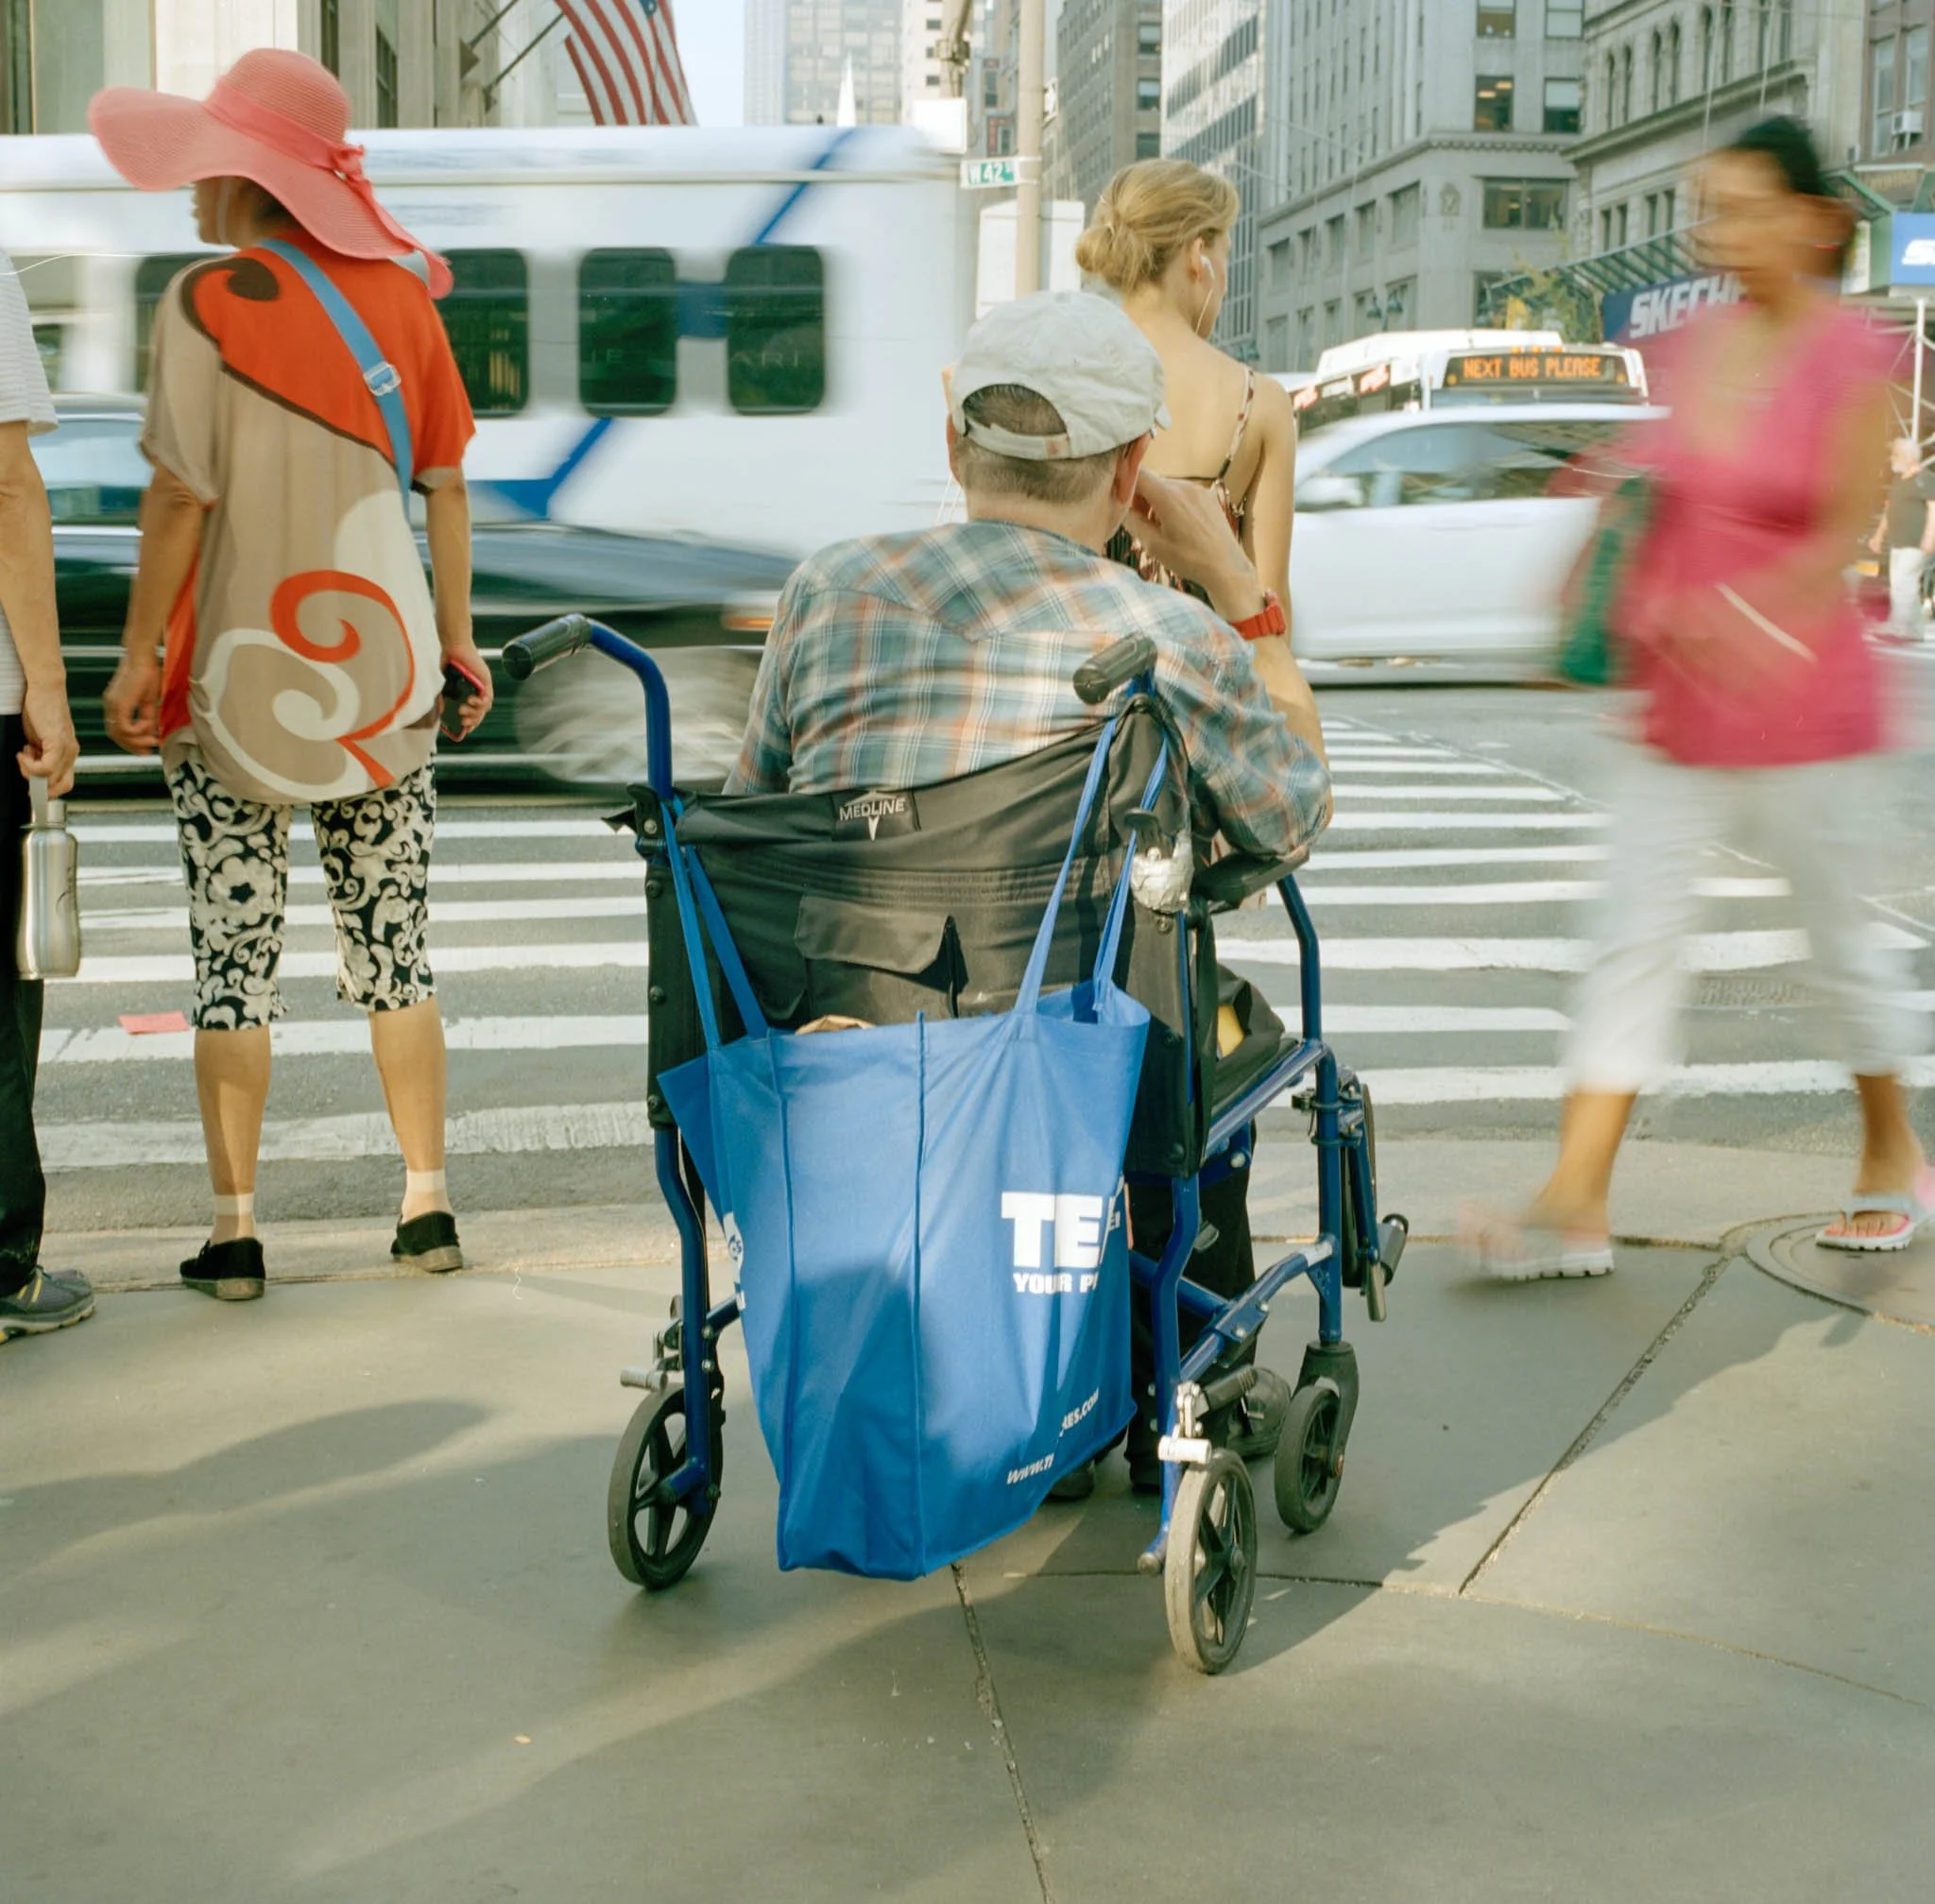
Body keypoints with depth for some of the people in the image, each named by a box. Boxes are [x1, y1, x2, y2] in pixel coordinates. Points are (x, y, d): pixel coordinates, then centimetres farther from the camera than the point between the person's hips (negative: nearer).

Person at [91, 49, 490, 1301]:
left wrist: (140, 656, -4)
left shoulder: (205, 303, -10)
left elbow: (182, 500, -13)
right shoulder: (399, 295, 3)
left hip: (239, 679, -4)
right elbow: (445, 485, 6)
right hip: (381, 677, 4)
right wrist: (456, 634, 14)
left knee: (234, 959, 4)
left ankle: (236, 1231, 8)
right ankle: (428, 1205, 15)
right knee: (394, 949, 11)